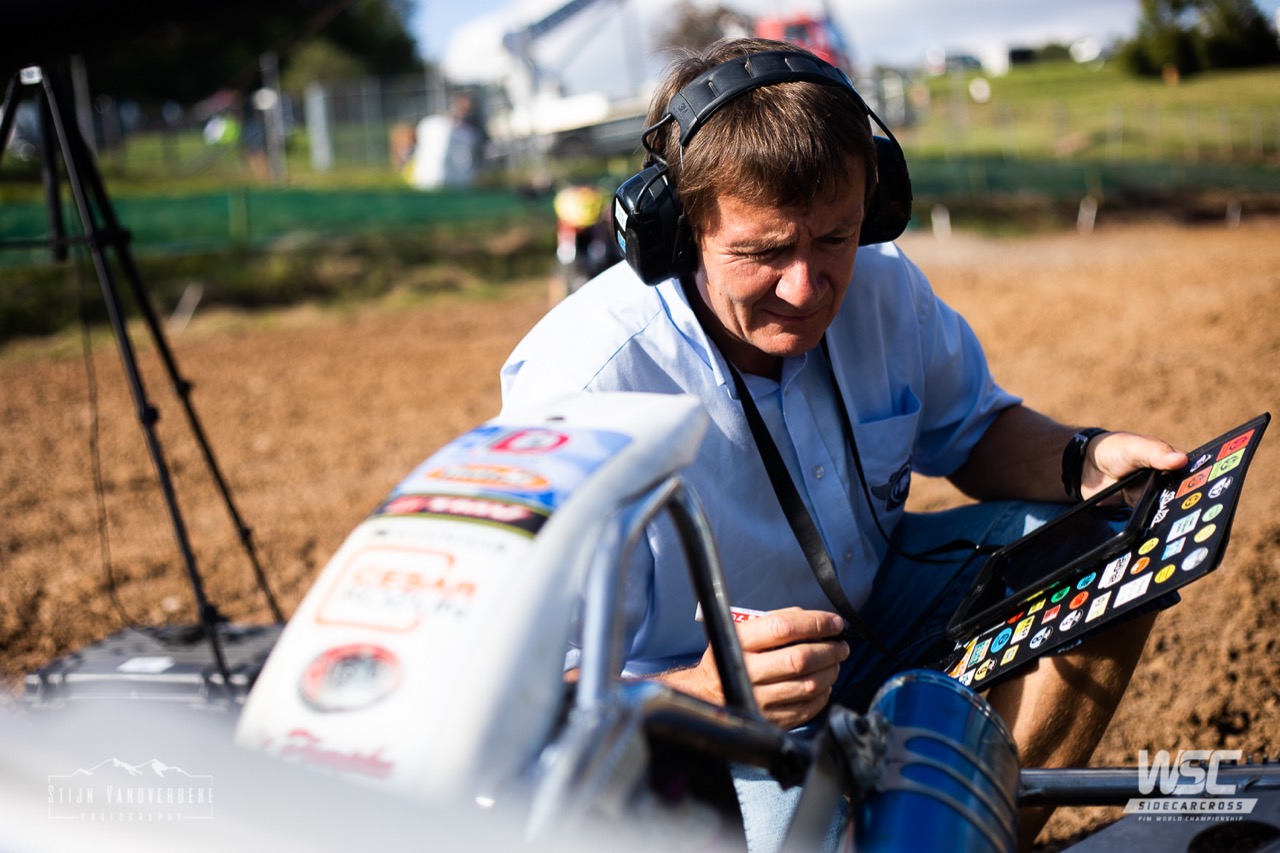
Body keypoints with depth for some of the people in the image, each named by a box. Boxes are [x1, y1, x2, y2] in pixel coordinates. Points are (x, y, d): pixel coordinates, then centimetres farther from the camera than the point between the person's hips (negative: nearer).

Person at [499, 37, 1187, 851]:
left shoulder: (884, 290, -11)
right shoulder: (580, 394, -30)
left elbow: (970, 427, 9)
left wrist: (1082, 462, -13)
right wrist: (704, 694, -47)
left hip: (870, 614, 6)